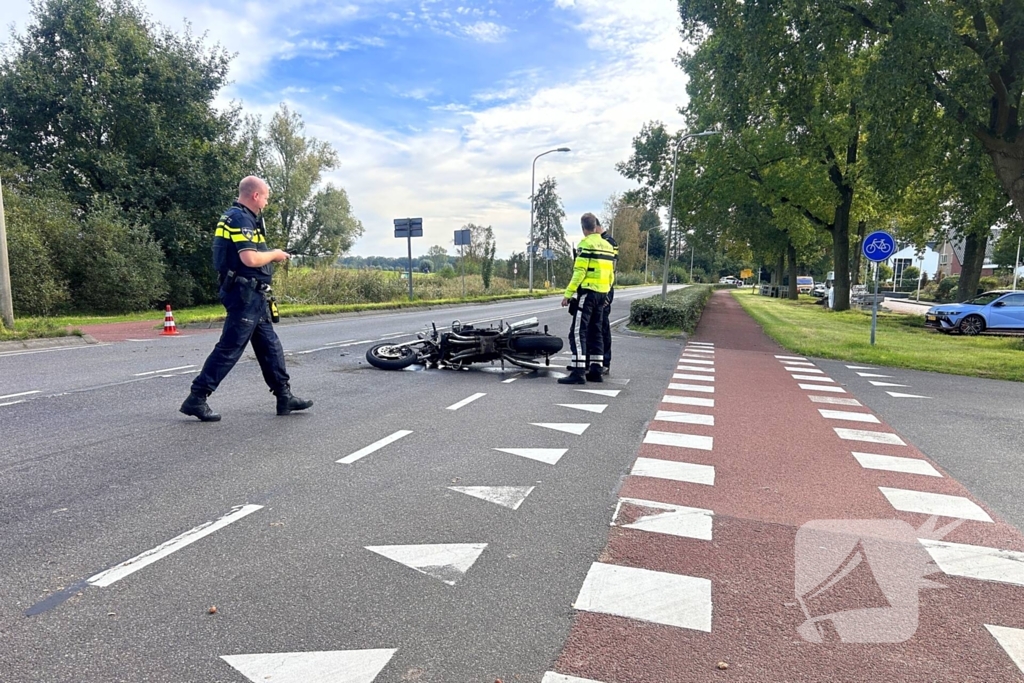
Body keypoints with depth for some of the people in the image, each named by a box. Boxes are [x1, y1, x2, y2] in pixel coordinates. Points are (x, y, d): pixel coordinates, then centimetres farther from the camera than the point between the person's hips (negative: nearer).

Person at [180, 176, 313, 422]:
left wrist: (271, 255, 14)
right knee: (230, 348, -6)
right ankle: (196, 399, 0)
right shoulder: (242, 219, -15)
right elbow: (250, 259, -26)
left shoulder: (234, 216, 18)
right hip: (246, 293, -11)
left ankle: (284, 397, 19)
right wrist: (273, 255, -9)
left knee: (270, 345, 12)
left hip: (251, 295, 11)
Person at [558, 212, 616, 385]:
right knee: (595, 331, 14)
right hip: (602, 294, 8)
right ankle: (595, 370, 15)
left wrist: (568, 293, -14)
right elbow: (610, 274, 15)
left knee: (578, 332, -9)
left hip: (587, 292, -8)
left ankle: (578, 372, -16)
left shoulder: (586, 244, -9)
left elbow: (579, 272, -16)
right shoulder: (608, 246, 15)